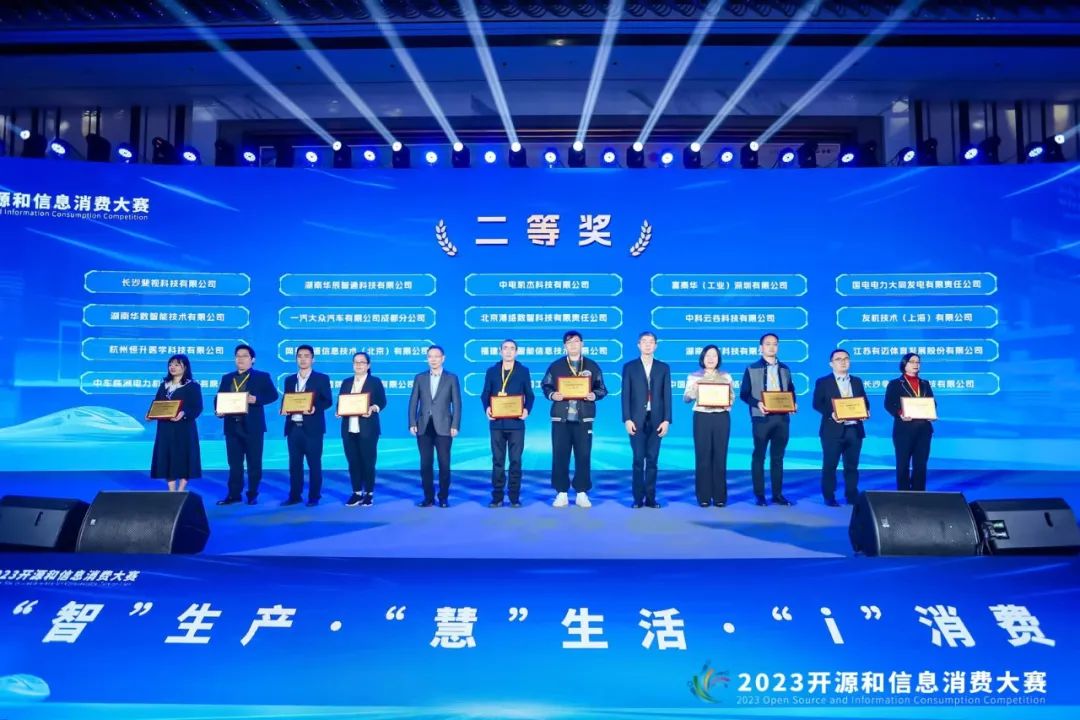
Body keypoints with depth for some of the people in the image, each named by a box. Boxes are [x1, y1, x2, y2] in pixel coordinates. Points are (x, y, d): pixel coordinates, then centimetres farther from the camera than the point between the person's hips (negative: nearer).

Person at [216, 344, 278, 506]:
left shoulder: (262, 377, 3)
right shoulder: (227, 378, 16)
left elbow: (273, 394, -6)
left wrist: (256, 399, -21)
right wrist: (218, 411, -7)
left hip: (252, 425, -4)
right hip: (232, 425, 4)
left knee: (254, 462, 2)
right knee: (234, 463, 8)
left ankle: (253, 494, 11)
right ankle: (234, 494, 15)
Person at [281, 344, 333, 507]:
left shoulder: (322, 378, 2)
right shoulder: (289, 380, 16)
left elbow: (328, 401, -4)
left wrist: (315, 408, -21)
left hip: (312, 427, -4)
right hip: (293, 427, 4)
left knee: (314, 463, 0)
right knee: (294, 463, 8)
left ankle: (314, 497, 7)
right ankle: (294, 495, 15)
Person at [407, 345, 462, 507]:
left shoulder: (452, 378, 5)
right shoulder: (419, 378, 10)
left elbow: (456, 404, 0)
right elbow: (413, 402, 7)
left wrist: (455, 425, -8)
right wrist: (412, 423, -2)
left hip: (443, 427, -2)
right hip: (424, 427, 2)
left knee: (444, 464, 1)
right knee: (425, 464, 3)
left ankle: (443, 497, 10)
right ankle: (428, 497, 12)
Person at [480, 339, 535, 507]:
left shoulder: (523, 371, 7)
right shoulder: (492, 371, 9)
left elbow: (530, 395, 5)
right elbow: (485, 394, 7)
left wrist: (527, 410, -13)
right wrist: (487, 408, -12)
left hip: (516, 423, -1)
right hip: (497, 422, 1)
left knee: (515, 460, 1)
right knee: (497, 460, 4)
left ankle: (515, 497, 9)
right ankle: (497, 496, 10)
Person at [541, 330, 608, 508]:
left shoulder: (592, 366, 8)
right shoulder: (555, 366, 8)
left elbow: (602, 389, 9)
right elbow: (545, 386, 10)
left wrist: (594, 395, -11)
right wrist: (552, 395, -11)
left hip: (584, 418, 0)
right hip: (560, 418, 0)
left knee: (583, 455, 1)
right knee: (559, 455, 0)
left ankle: (582, 493, 10)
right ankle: (561, 493, 8)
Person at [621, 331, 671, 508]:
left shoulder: (663, 367, 9)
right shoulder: (629, 367, 5)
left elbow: (667, 395, 4)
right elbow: (625, 395, 0)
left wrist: (666, 420, -4)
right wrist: (627, 419, -9)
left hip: (656, 420, 1)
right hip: (637, 420, -1)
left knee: (652, 460, 4)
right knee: (638, 460, 0)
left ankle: (651, 498, 10)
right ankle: (638, 498, 6)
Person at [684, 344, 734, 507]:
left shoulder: (726, 377, 12)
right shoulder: (694, 376, 8)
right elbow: (686, 398, 2)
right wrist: (694, 390, -17)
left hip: (722, 418, 1)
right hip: (701, 417, -1)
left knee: (720, 456, 0)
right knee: (702, 457, -3)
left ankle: (720, 496, 7)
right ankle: (704, 497, 3)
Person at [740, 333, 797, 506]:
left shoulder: (785, 369, 14)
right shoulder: (752, 369, 2)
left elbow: (791, 391, 15)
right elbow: (744, 394, -2)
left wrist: (793, 404, -6)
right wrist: (757, 404, -19)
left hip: (782, 418, 4)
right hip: (761, 418, -4)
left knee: (778, 457, 8)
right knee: (759, 456, 2)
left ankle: (778, 494, 14)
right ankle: (759, 495, 8)